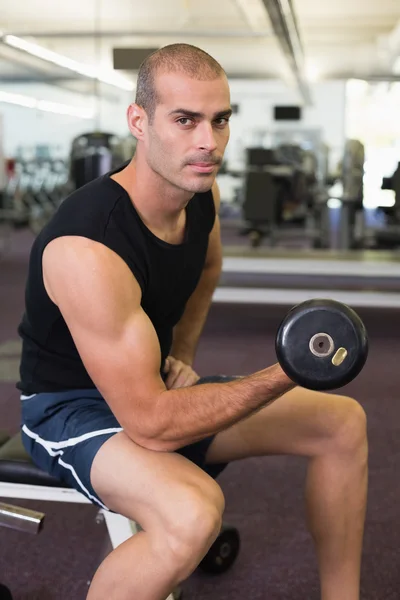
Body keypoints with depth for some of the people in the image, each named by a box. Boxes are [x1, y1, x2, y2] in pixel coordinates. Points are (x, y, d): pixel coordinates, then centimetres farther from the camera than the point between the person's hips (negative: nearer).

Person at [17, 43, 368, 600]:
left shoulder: (202, 192, -7)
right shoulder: (87, 250, -32)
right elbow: (150, 424, -32)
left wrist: (183, 357, 6)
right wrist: (285, 377, -34)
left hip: (160, 381, 8)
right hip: (70, 405, -8)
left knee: (344, 424, 1)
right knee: (193, 512, -39)